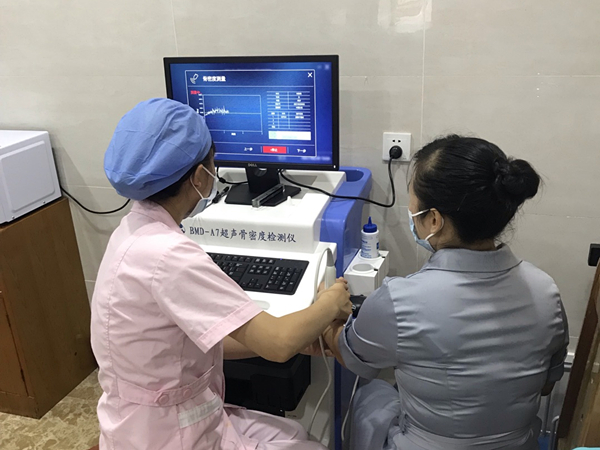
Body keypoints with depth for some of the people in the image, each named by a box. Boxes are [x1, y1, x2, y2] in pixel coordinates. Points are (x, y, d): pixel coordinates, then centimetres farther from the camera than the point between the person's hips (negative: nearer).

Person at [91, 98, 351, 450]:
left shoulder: (138, 231, -1)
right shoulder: (166, 254, -31)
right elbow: (277, 344, -30)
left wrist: (298, 337, -2)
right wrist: (330, 304, -11)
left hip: (157, 420, 8)